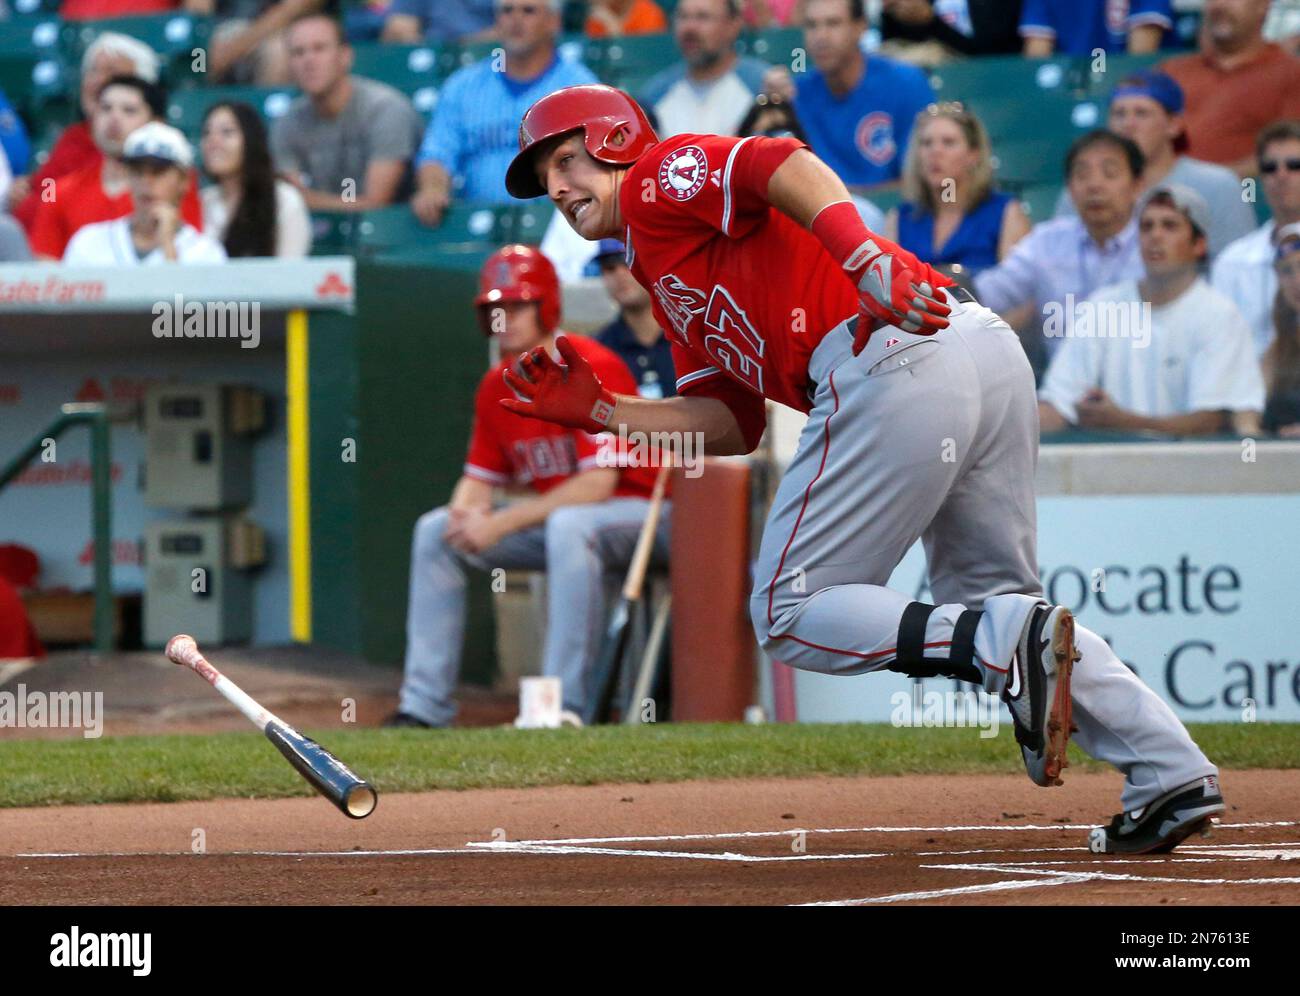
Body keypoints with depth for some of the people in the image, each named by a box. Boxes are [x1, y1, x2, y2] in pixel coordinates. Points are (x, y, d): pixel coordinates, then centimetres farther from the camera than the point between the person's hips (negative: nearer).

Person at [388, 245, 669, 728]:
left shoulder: (594, 368, -21)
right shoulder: (497, 386, 4)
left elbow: (598, 484, -28)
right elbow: (479, 476, 10)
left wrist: (503, 523, -29)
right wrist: (466, 511, -16)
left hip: (640, 515, -9)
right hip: (554, 519, 9)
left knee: (568, 524, -40)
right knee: (435, 529, 2)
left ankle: (564, 703, -38)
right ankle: (425, 706, 1)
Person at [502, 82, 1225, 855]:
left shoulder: (659, 176, 10)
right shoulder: (671, 286, 34)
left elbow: (785, 165, -10)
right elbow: (734, 424, 26)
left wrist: (868, 262, -25)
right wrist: (600, 411, 25)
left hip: (895, 365, -9)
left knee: (788, 614, -1)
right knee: (996, 599, 18)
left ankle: (1005, 643, -19)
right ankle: (1171, 774, 8)